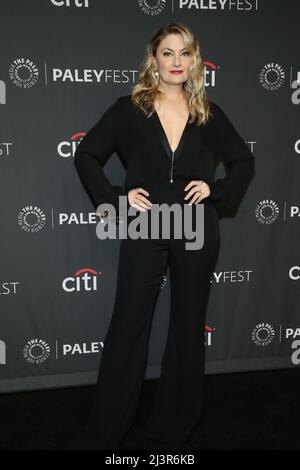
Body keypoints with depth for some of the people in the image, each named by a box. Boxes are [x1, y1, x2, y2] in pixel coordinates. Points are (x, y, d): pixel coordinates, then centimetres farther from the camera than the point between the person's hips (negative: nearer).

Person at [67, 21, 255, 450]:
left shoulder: (208, 113, 8)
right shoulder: (128, 108, 3)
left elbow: (244, 160, 16)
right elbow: (86, 156, 5)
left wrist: (217, 190, 0)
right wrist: (116, 198, -7)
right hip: (145, 228, -2)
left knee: (189, 324, 10)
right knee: (128, 324, 2)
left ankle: (176, 425, 30)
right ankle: (104, 433, 19)